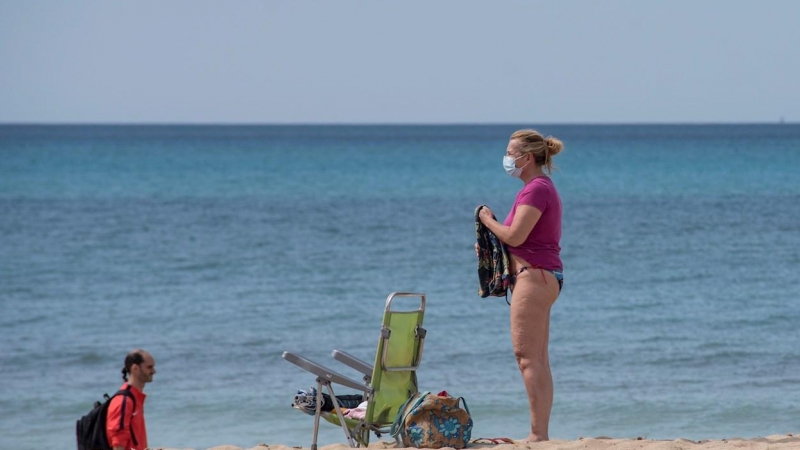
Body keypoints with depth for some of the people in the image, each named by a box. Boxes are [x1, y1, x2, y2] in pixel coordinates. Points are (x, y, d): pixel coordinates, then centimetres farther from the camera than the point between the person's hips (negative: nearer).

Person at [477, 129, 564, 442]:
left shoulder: (536, 189, -14)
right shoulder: (542, 188, 18)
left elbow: (515, 235, -21)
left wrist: (488, 220, -4)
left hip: (533, 275, -11)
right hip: (540, 276, 11)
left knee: (527, 356, -11)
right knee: (537, 359, 9)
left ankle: (538, 434, -14)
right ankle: (540, 434, 10)